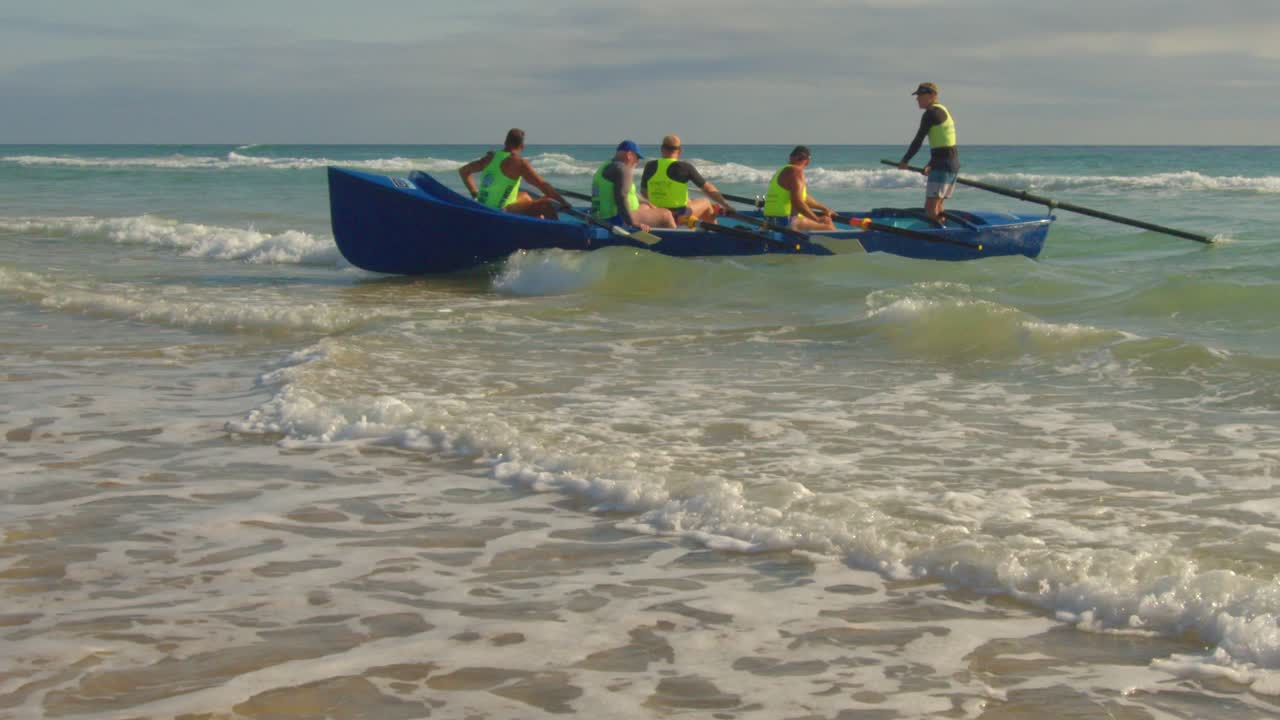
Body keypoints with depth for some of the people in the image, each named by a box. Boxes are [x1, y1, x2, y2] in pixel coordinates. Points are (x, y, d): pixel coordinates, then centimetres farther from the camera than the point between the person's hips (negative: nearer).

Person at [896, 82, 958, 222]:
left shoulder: (931, 113, -11)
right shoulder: (944, 110, 18)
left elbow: (918, 140, -11)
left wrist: (905, 160, 0)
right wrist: (931, 165, 22)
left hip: (943, 165, -10)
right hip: (954, 163, 10)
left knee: (930, 208, -11)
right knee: (938, 207, 16)